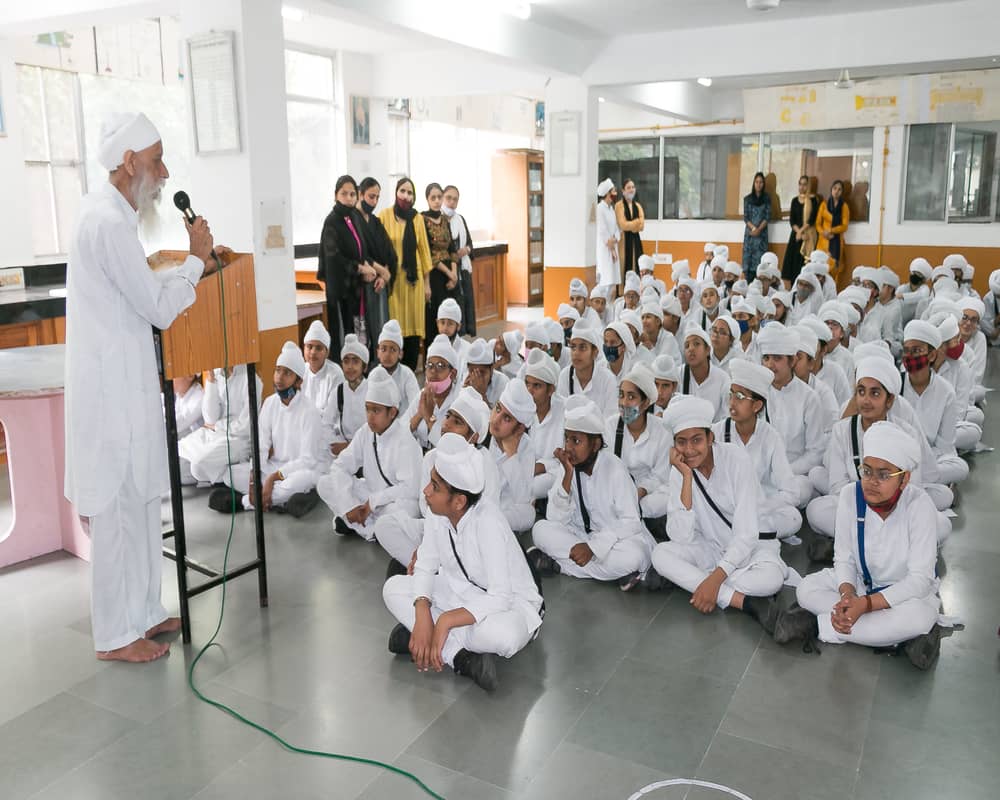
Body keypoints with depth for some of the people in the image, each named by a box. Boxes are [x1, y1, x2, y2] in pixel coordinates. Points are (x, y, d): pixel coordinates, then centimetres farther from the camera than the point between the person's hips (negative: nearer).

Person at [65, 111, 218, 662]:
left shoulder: (110, 213, 13)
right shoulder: (108, 222, -19)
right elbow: (159, 308, -17)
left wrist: (194, 265, 13)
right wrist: (195, 258, -6)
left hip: (124, 382, 10)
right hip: (112, 388, -10)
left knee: (140, 501, 17)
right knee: (117, 508, 1)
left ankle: (142, 611, 30)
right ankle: (116, 635, 15)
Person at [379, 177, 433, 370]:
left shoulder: (416, 218, 9)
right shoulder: (384, 215, -1)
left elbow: (424, 249, 11)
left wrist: (427, 283, 9)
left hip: (414, 278, 3)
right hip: (392, 278, -3)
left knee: (413, 324, 3)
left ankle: (410, 370, 12)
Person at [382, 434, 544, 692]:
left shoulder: (487, 521, -31)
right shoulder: (437, 515, -13)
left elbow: (500, 598, -34)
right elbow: (425, 567, -6)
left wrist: (445, 621, -39)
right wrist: (422, 614, -25)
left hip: (508, 602, -7)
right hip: (462, 592, 7)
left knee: (503, 635, -41)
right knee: (393, 587, -10)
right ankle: (461, 656, -22)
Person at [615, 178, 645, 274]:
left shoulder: (638, 206, 13)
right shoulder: (619, 205, -4)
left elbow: (641, 226, 2)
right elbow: (623, 225, -14)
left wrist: (629, 225, -11)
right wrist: (637, 221, -5)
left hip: (636, 240, 5)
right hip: (624, 240, -5)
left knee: (636, 268, 4)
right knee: (624, 267, -7)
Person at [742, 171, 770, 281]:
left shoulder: (766, 199, 7)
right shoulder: (747, 199, 8)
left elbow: (767, 216, 1)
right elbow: (745, 217, 3)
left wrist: (759, 229, -12)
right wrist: (753, 228, -11)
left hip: (762, 232, -1)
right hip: (749, 231, 1)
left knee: (760, 257, -7)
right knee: (748, 255, -5)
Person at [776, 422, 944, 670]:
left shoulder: (918, 504, -26)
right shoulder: (850, 495, -16)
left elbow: (920, 578, -26)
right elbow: (843, 558, -11)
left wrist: (866, 604, -36)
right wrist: (848, 594, -33)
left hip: (909, 591, -3)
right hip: (860, 583, 4)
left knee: (919, 616, -37)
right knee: (806, 589, -20)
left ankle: (818, 625, -23)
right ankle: (901, 634, -20)